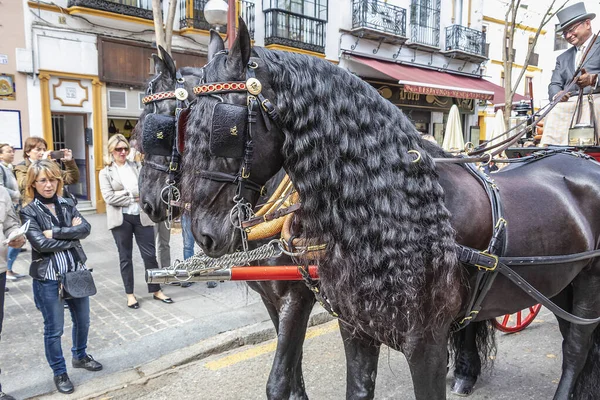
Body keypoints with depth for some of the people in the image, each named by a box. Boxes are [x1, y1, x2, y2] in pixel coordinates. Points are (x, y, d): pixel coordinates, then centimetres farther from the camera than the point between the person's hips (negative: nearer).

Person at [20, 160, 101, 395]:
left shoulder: (67, 205, 5)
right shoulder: (29, 211, -7)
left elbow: (85, 229, -9)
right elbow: (41, 244, -19)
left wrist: (55, 232, -18)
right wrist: (72, 237, -11)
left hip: (77, 272, 5)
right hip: (48, 278, -4)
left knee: (82, 320, 18)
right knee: (54, 329, 8)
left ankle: (80, 356, 42)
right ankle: (59, 372, 26)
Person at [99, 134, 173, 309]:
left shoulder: (137, 167, 11)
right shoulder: (106, 172, 3)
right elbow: (109, 197, -9)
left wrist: (125, 194, -13)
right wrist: (134, 197, -9)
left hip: (141, 216, 2)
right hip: (121, 219, -2)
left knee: (150, 254, 4)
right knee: (125, 257, 8)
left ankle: (156, 290, 17)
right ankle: (130, 294, 20)